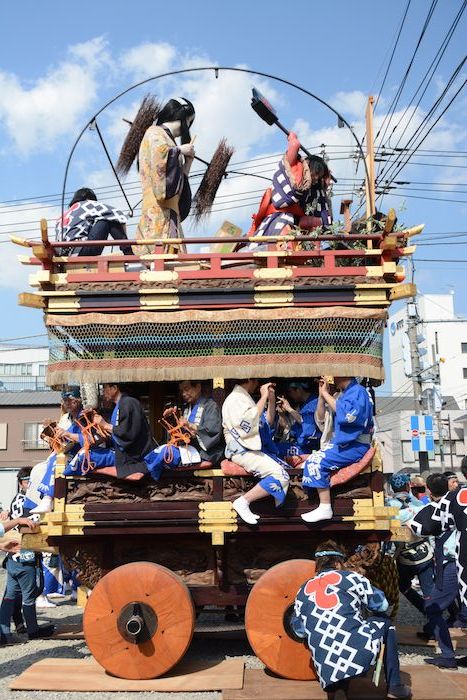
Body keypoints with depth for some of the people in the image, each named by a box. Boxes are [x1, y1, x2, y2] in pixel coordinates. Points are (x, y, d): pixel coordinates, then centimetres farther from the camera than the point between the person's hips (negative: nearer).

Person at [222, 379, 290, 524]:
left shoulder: (245, 398, 20)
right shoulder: (235, 399, -10)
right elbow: (248, 424, -26)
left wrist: (271, 401, 13)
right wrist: (263, 397, -18)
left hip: (251, 448, 10)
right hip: (241, 451, -10)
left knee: (285, 468, 4)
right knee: (280, 476, -21)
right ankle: (243, 502, -15)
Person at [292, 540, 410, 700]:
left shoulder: (303, 590, 16)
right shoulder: (350, 577, 6)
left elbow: (299, 631, 22)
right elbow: (382, 604, 11)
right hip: (361, 652, -3)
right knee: (384, 622, 25)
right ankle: (394, 687, 22)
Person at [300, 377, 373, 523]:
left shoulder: (358, 391, -11)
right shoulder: (346, 394, 16)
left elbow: (347, 414, -29)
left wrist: (325, 394, -19)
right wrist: (322, 394, 3)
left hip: (354, 446, -10)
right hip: (342, 443, 10)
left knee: (317, 461, -20)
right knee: (312, 460, 6)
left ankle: (325, 508, -14)